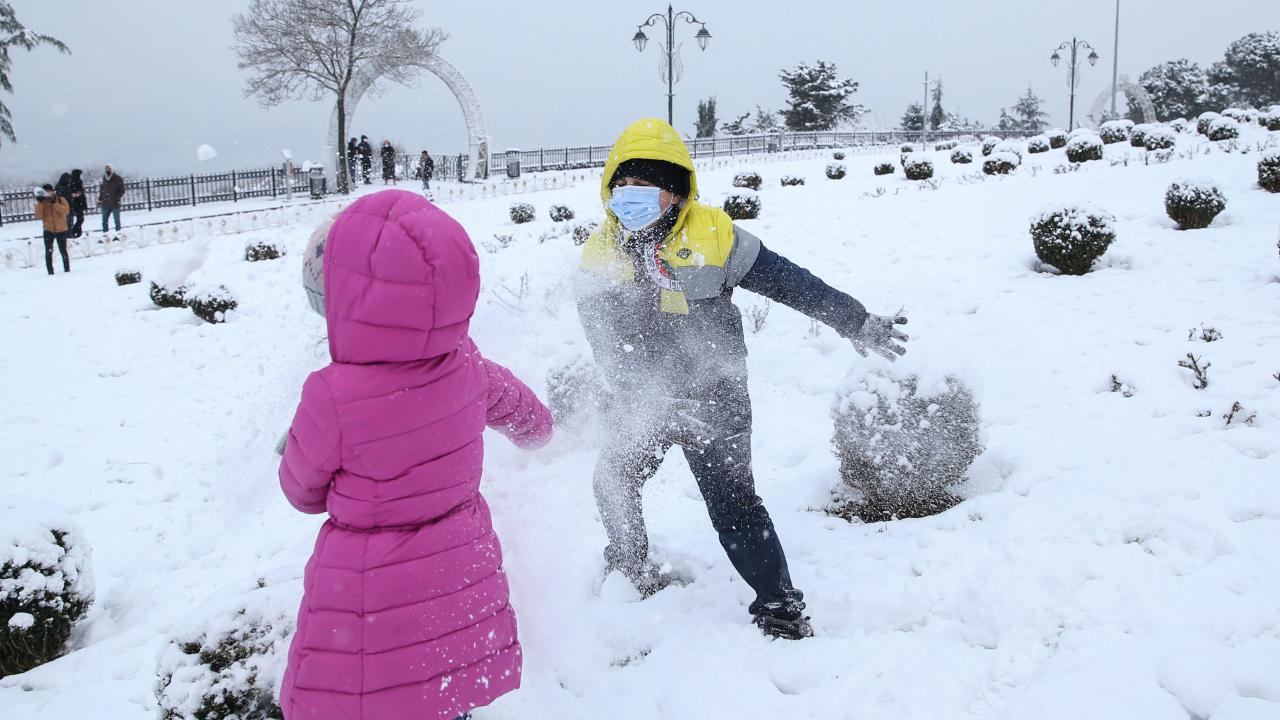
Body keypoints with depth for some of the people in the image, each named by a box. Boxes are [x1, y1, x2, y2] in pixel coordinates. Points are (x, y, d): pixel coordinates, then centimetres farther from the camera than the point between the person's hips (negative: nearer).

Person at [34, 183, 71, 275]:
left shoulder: (61, 200, -2)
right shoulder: (42, 202, 2)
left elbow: (66, 210, -19)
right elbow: (38, 216, -10)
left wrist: (54, 204, -27)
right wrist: (39, 203, -18)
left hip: (61, 230, -1)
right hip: (48, 230, 1)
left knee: (63, 250, 7)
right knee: (49, 252, -9)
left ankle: (67, 269, 22)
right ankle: (50, 271, -4)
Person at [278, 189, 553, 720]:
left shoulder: (333, 398, -25)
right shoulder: (467, 366, -11)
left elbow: (304, 492, -6)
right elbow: (521, 411, 12)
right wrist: (533, 428, 35)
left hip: (372, 603, -5)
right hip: (462, 587, 5)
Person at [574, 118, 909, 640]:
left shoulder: (713, 236, -11)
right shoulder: (600, 253, -1)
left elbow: (790, 283, -7)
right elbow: (605, 343, -4)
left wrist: (858, 324, -5)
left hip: (713, 398, -4)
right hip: (640, 402, 5)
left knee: (731, 500, -8)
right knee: (613, 479, 19)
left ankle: (779, 604, 3)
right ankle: (628, 565, 45)